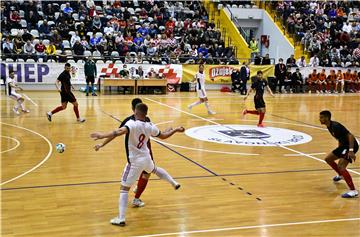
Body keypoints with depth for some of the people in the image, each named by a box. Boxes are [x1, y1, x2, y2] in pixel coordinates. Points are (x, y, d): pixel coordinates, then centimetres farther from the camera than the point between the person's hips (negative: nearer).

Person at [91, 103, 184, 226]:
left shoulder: (132, 123, -23)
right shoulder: (150, 126, -5)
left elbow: (121, 131, -43)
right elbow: (163, 136, 10)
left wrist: (102, 135, -47)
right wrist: (176, 130, 26)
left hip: (135, 162, -5)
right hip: (146, 158, 6)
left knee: (124, 189, 4)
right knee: (155, 170, 40)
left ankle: (121, 219, 2)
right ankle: (174, 183, 52)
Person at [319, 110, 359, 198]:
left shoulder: (335, 126, -24)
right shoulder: (329, 126, 6)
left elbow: (350, 136, -28)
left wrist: (351, 151, -35)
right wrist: (339, 151, 24)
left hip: (351, 146, -10)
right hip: (344, 145, 10)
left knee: (341, 166, -23)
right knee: (328, 159, 19)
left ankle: (353, 191, -21)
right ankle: (340, 175, 43)